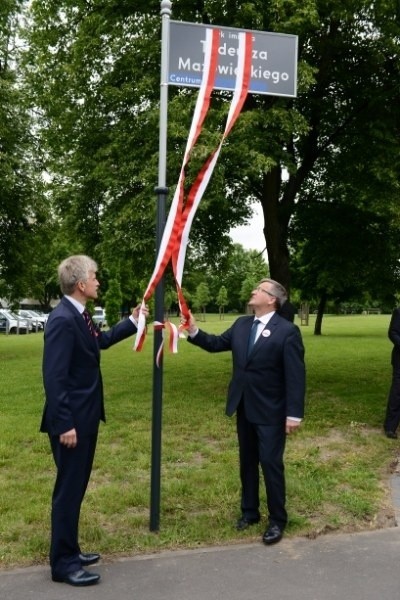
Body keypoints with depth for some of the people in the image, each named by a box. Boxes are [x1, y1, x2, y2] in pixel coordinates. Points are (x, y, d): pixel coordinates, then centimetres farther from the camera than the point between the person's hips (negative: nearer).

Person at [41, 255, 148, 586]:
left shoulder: (80, 315, 8)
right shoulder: (62, 320, -23)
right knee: (68, 489, 1)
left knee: (77, 487, 18)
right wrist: (64, 424, -25)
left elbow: (101, 340, 27)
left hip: (85, 416, 10)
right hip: (71, 421, -10)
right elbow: (54, 378, -25)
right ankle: (63, 563, 15)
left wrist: (132, 321, 25)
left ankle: (69, 551, 32)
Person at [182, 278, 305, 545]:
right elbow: (216, 343, 10)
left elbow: (296, 375, -17)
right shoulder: (241, 324, 5)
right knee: (247, 462, 17)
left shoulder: (287, 331, -16)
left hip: (270, 411, -6)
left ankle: (277, 520, 19)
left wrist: (294, 414, -19)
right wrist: (194, 331, -7)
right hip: (244, 408, 7)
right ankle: (250, 511, 33)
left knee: (271, 463, 2)